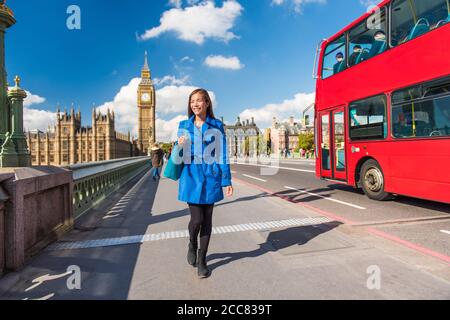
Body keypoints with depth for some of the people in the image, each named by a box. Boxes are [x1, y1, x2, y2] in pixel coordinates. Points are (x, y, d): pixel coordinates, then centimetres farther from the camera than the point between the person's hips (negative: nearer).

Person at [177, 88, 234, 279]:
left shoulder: (217, 126, 2)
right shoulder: (184, 126, 7)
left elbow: (222, 154, 2)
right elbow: (179, 155, 13)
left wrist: (227, 180, -1)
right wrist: (180, 147, -11)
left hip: (210, 178, 0)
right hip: (191, 177, 1)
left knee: (207, 220, 6)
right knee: (196, 219, -4)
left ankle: (202, 260, 24)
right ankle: (192, 245, 30)